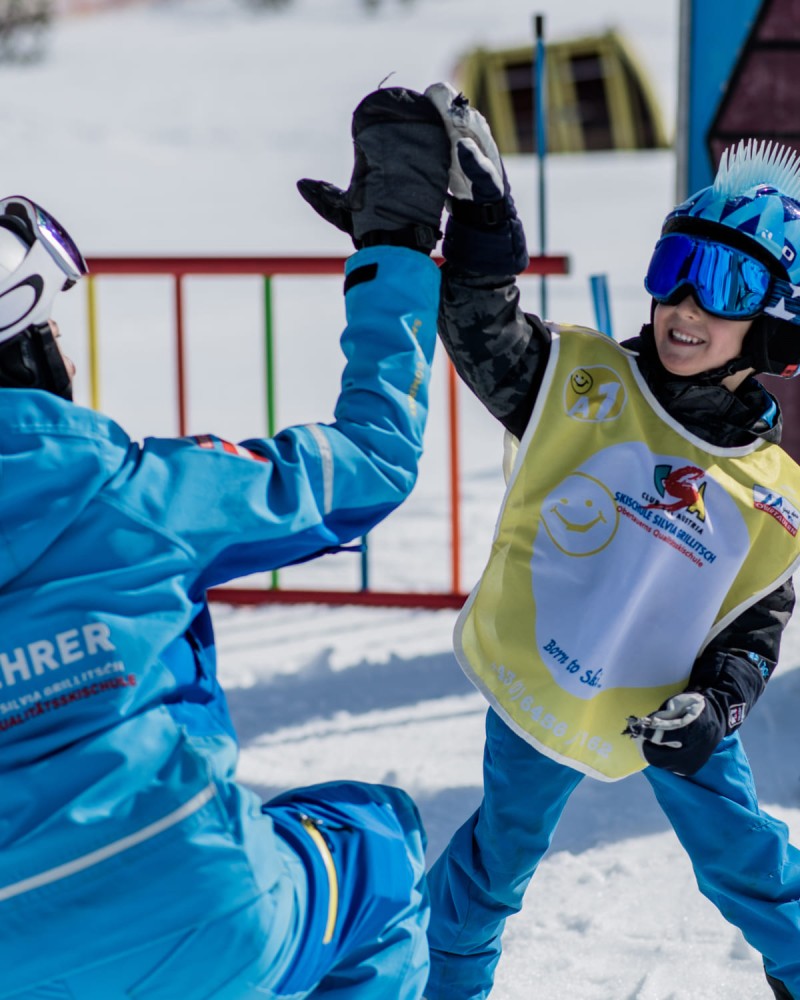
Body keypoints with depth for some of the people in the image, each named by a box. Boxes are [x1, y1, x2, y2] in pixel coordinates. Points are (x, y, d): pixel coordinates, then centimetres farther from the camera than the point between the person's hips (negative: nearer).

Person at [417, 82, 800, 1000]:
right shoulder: (586, 385, -14)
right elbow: (483, 328, -26)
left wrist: (717, 701, -17)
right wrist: (481, 216, -41)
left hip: (669, 708, 1)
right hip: (536, 685, -1)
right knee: (503, 849, 15)